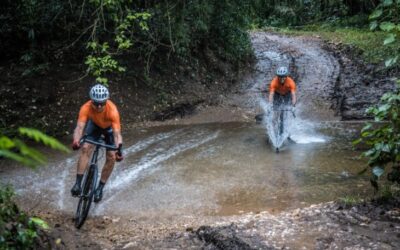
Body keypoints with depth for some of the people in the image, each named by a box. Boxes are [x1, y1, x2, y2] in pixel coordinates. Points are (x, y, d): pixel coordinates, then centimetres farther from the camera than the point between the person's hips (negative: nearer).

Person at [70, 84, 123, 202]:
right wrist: (76, 141, -64)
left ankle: (100, 188, 4)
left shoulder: (112, 110, -41)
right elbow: (80, 126, -45)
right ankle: (78, 183, -16)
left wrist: (119, 149, -60)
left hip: (110, 127, -1)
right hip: (94, 124, 1)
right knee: (85, 148, -20)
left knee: (111, 157, -10)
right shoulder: (86, 108, -36)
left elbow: (117, 133, -44)